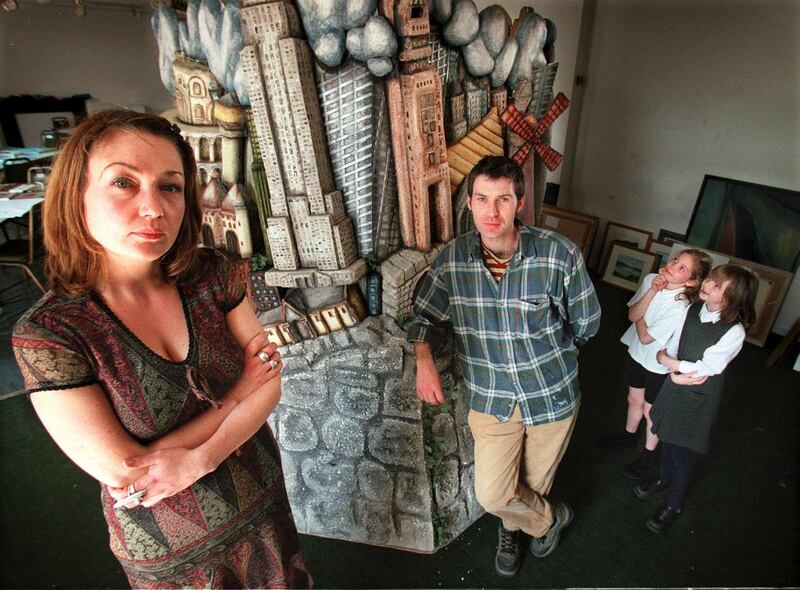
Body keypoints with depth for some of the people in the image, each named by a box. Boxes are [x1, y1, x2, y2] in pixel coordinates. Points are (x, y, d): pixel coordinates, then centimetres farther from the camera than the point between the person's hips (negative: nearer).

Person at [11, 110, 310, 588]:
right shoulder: (47, 334, -23)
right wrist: (236, 393, -19)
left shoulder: (211, 273, -15)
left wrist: (198, 459, -27)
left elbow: (270, 384, -13)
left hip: (263, 502, 3)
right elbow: (123, 475, -23)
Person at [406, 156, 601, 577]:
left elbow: (585, 324, -5)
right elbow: (427, 315, -1)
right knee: (491, 495, 9)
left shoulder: (560, 255, -22)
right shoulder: (451, 259, -15)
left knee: (535, 482, 21)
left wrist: (547, 355, 7)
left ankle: (513, 525, 57)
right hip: (490, 398, 1)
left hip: (551, 395, -1)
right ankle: (549, 518, 44)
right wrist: (424, 359, -18)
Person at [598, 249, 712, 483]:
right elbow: (632, 315, -17)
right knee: (634, 399, 25)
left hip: (658, 364, -5)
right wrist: (652, 291, -27)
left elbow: (646, 337, -25)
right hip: (637, 352, 5)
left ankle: (649, 456, 38)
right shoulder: (651, 279, -15)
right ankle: (628, 435, 51)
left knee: (650, 410, 14)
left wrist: (639, 316, -11)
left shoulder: (680, 308, -32)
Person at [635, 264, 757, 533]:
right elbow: (668, 350, -2)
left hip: (699, 398, -5)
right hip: (674, 387, 5)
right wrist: (678, 369, -19)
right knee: (667, 438, 23)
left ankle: (674, 504, 35)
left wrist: (668, 359, -13)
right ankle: (663, 478, 52)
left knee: (682, 452, 10)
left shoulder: (734, 332, -24)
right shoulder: (692, 310, -7)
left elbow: (701, 370, -23)